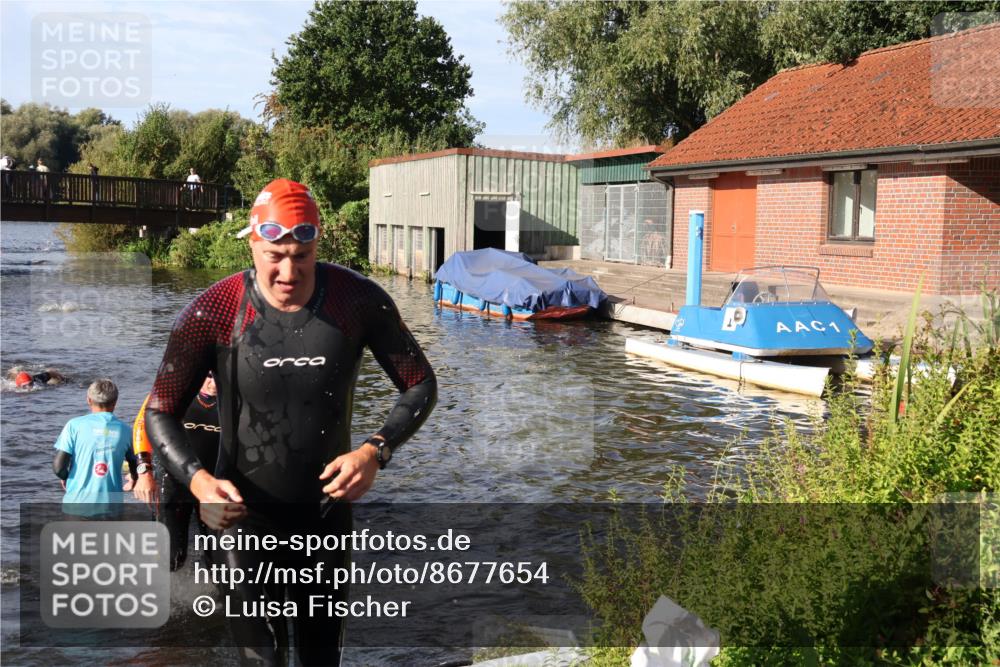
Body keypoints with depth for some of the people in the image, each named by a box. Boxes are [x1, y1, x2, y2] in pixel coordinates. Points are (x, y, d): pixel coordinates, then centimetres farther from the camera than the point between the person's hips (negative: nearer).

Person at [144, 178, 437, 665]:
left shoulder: (359, 302, -14)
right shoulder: (213, 313, -17)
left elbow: (420, 385, -4)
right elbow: (160, 412, -9)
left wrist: (375, 451, -20)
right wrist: (198, 480, -27)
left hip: (326, 500, 2)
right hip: (241, 502, -2)